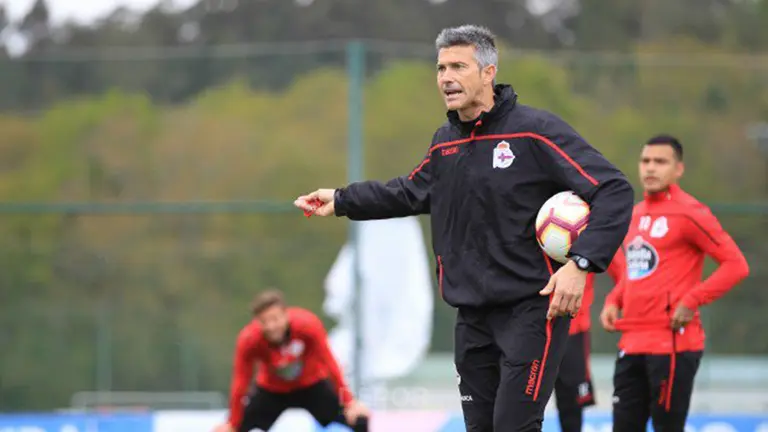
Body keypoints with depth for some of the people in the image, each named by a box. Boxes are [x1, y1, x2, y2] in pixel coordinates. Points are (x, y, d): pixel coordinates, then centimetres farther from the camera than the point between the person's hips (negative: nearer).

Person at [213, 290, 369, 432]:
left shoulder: (307, 324, -34)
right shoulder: (248, 340, -31)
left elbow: (329, 362, -25)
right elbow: (240, 383, -21)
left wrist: (349, 401, -26)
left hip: (312, 384, 0)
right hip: (271, 390, 0)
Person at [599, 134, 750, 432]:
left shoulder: (688, 213, -8)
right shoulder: (636, 214, 15)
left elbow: (736, 265, -12)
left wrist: (691, 302, -17)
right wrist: (614, 301, 11)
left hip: (672, 343, -8)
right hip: (632, 343, 8)